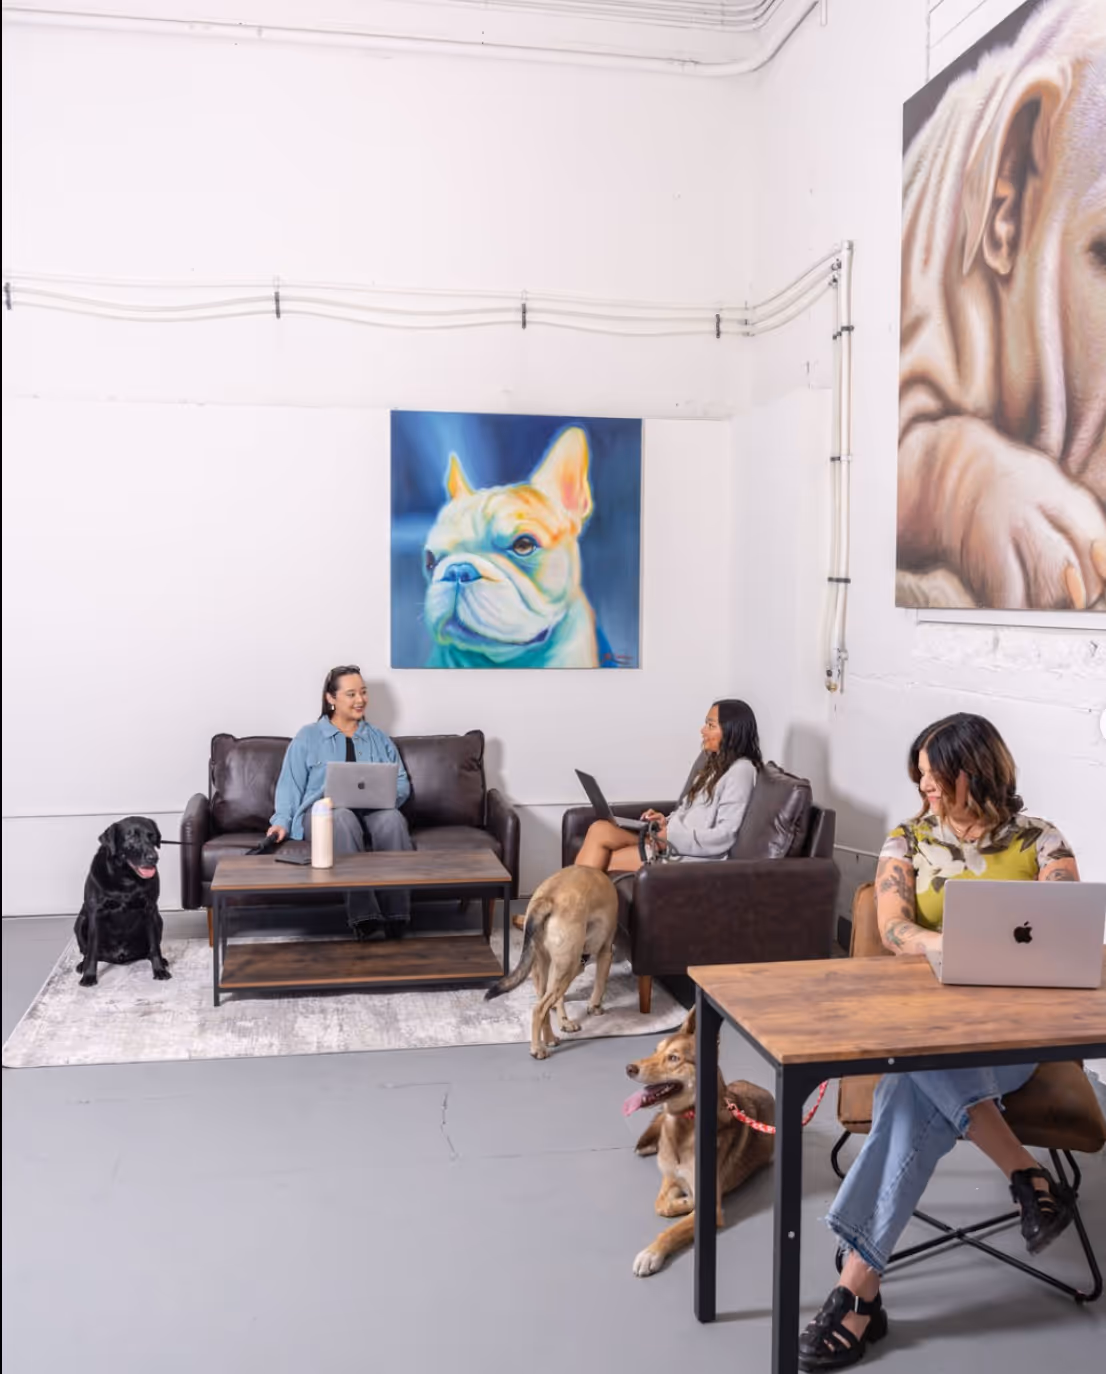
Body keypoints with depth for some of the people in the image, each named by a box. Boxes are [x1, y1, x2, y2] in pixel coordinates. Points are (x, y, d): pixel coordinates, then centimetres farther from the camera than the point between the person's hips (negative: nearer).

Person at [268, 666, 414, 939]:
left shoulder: (379, 739, 24)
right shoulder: (308, 737, 16)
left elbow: (402, 785, 16)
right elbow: (291, 785, 7)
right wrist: (283, 820, -11)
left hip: (373, 814, 2)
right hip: (322, 815, -2)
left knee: (393, 818, -35)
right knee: (344, 817, -40)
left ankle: (396, 916, -38)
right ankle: (364, 918, -44)